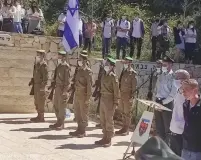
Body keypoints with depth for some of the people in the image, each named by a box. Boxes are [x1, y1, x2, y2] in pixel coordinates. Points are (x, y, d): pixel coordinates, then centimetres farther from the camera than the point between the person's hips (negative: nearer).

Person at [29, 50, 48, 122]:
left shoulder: (43, 64, -14)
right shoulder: (37, 64, 15)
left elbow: (45, 76, -18)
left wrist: (43, 85, -22)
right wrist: (32, 81, 14)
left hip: (41, 85, -10)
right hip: (36, 85, 10)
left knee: (40, 101, -6)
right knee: (37, 101, 13)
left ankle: (41, 118, -1)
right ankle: (39, 116, 21)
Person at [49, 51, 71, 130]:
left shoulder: (66, 67, -13)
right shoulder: (59, 66, 13)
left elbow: (67, 80, -16)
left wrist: (64, 91, -18)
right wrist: (54, 83, 12)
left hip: (63, 89, -9)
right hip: (57, 88, 9)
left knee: (61, 107, -2)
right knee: (56, 106, 14)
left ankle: (61, 124, 8)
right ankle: (58, 122, 25)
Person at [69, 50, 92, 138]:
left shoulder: (88, 71, -13)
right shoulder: (79, 70, 11)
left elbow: (89, 85, -15)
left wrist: (88, 98, -17)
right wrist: (74, 93, 13)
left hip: (83, 95, -8)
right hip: (77, 94, 8)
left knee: (83, 114, 2)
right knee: (77, 113, 15)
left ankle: (83, 131, 11)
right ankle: (79, 130, 26)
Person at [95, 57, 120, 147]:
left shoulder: (113, 77, -11)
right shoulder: (104, 75, 11)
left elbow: (116, 91, -11)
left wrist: (115, 103, -14)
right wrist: (101, 98, 12)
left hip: (109, 100, -8)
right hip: (103, 99, 8)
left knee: (109, 120, -1)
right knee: (103, 120, 13)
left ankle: (109, 140, 7)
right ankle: (105, 138, 23)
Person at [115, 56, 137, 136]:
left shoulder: (132, 73, -10)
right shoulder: (123, 71, 11)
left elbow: (134, 86, -12)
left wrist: (132, 96, -17)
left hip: (128, 95, -7)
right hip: (122, 94, 7)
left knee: (127, 113, 0)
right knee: (123, 112, 13)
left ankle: (127, 129, 8)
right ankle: (124, 127, 23)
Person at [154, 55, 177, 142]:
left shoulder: (173, 77, -9)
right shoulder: (160, 76, 12)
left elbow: (173, 93, -15)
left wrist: (163, 102, -16)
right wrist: (157, 100, 5)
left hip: (167, 103, -7)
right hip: (158, 102, 7)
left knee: (167, 126, 0)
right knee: (158, 126, 12)